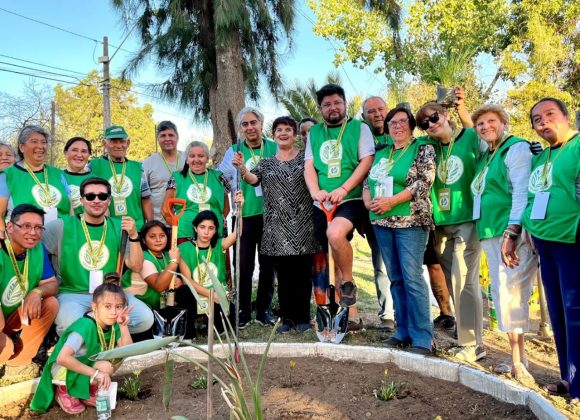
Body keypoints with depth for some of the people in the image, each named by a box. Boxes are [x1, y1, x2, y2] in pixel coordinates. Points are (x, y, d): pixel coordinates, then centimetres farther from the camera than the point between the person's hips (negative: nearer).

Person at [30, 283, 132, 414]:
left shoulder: (112, 324, -9)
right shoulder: (85, 326, -30)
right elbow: (62, 358, -36)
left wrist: (123, 325, -26)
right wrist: (94, 372, -33)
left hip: (88, 363, 7)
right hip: (63, 369, -7)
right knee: (106, 367, -26)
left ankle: (90, 388, 7)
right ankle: (64, 390, -3)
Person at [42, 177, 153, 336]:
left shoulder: (119, 227, 8)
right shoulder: (61, 227, 0)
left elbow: (136, 267, 3)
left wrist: (133, 235, -11)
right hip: (73, 293, -2)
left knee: (146, 319, -21)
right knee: (69, 327, -34)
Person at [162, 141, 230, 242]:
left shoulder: (218, 177, 10)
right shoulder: (177, 178, 6)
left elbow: (226, 208, 16)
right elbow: (166, 210, 7)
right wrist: (178, 227, 2)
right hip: (184, 236, -1)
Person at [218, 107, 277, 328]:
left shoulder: (275, 148, 5)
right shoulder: (234, 151, 6)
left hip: (270, 215, 1)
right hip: (244, 215, 0)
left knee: (267, 263, 7)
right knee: (244, 265, 2)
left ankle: (263, 309, 19)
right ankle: (243, 311, 14)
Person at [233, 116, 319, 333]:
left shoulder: (306, 158, 6)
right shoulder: (266, 163, 13)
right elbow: (252, 179, -2)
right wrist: (242, 168, -21)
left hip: (302, 226, -2)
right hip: (277, 228, 2)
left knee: (302, 273, 3)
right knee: (283, 274, 7)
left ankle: (302, 317, 14)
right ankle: (287, 317, 16)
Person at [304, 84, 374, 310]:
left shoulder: (359, 128, 4)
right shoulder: (314, 132, 14)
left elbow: (367, 161, -6)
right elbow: (308, 166, 8)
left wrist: (343, 189, -18)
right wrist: (315, 192, -12)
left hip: (350, 200, -4)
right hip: (321, 204, 5)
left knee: (335, 233, -32)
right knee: (332, 256, 7)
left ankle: (348, 283, -8)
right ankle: (346, 307, 21)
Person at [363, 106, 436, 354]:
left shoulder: (423, 150, 1)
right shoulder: (381, 153, 17)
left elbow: (424, 182, -11)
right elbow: (368, 181, 18)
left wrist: (391, 200, -16)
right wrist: (368, 201, -3)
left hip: (410, 221, -6)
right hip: (382, 222, 6)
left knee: (412, 277, -10)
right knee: (396, 278, 9)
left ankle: (422, 338, -3)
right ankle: (403, 332, 17)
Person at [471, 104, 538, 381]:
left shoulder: (517, 148, -7)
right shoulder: (486, 156, 18)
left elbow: (522, 193, -16)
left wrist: (511, 233, -21)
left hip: (513, 232, -8)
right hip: (490, 233, 8)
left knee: (511, 292, -9)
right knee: (501, 293, 10)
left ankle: (518, 360, -1)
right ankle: (516, 356, 19)